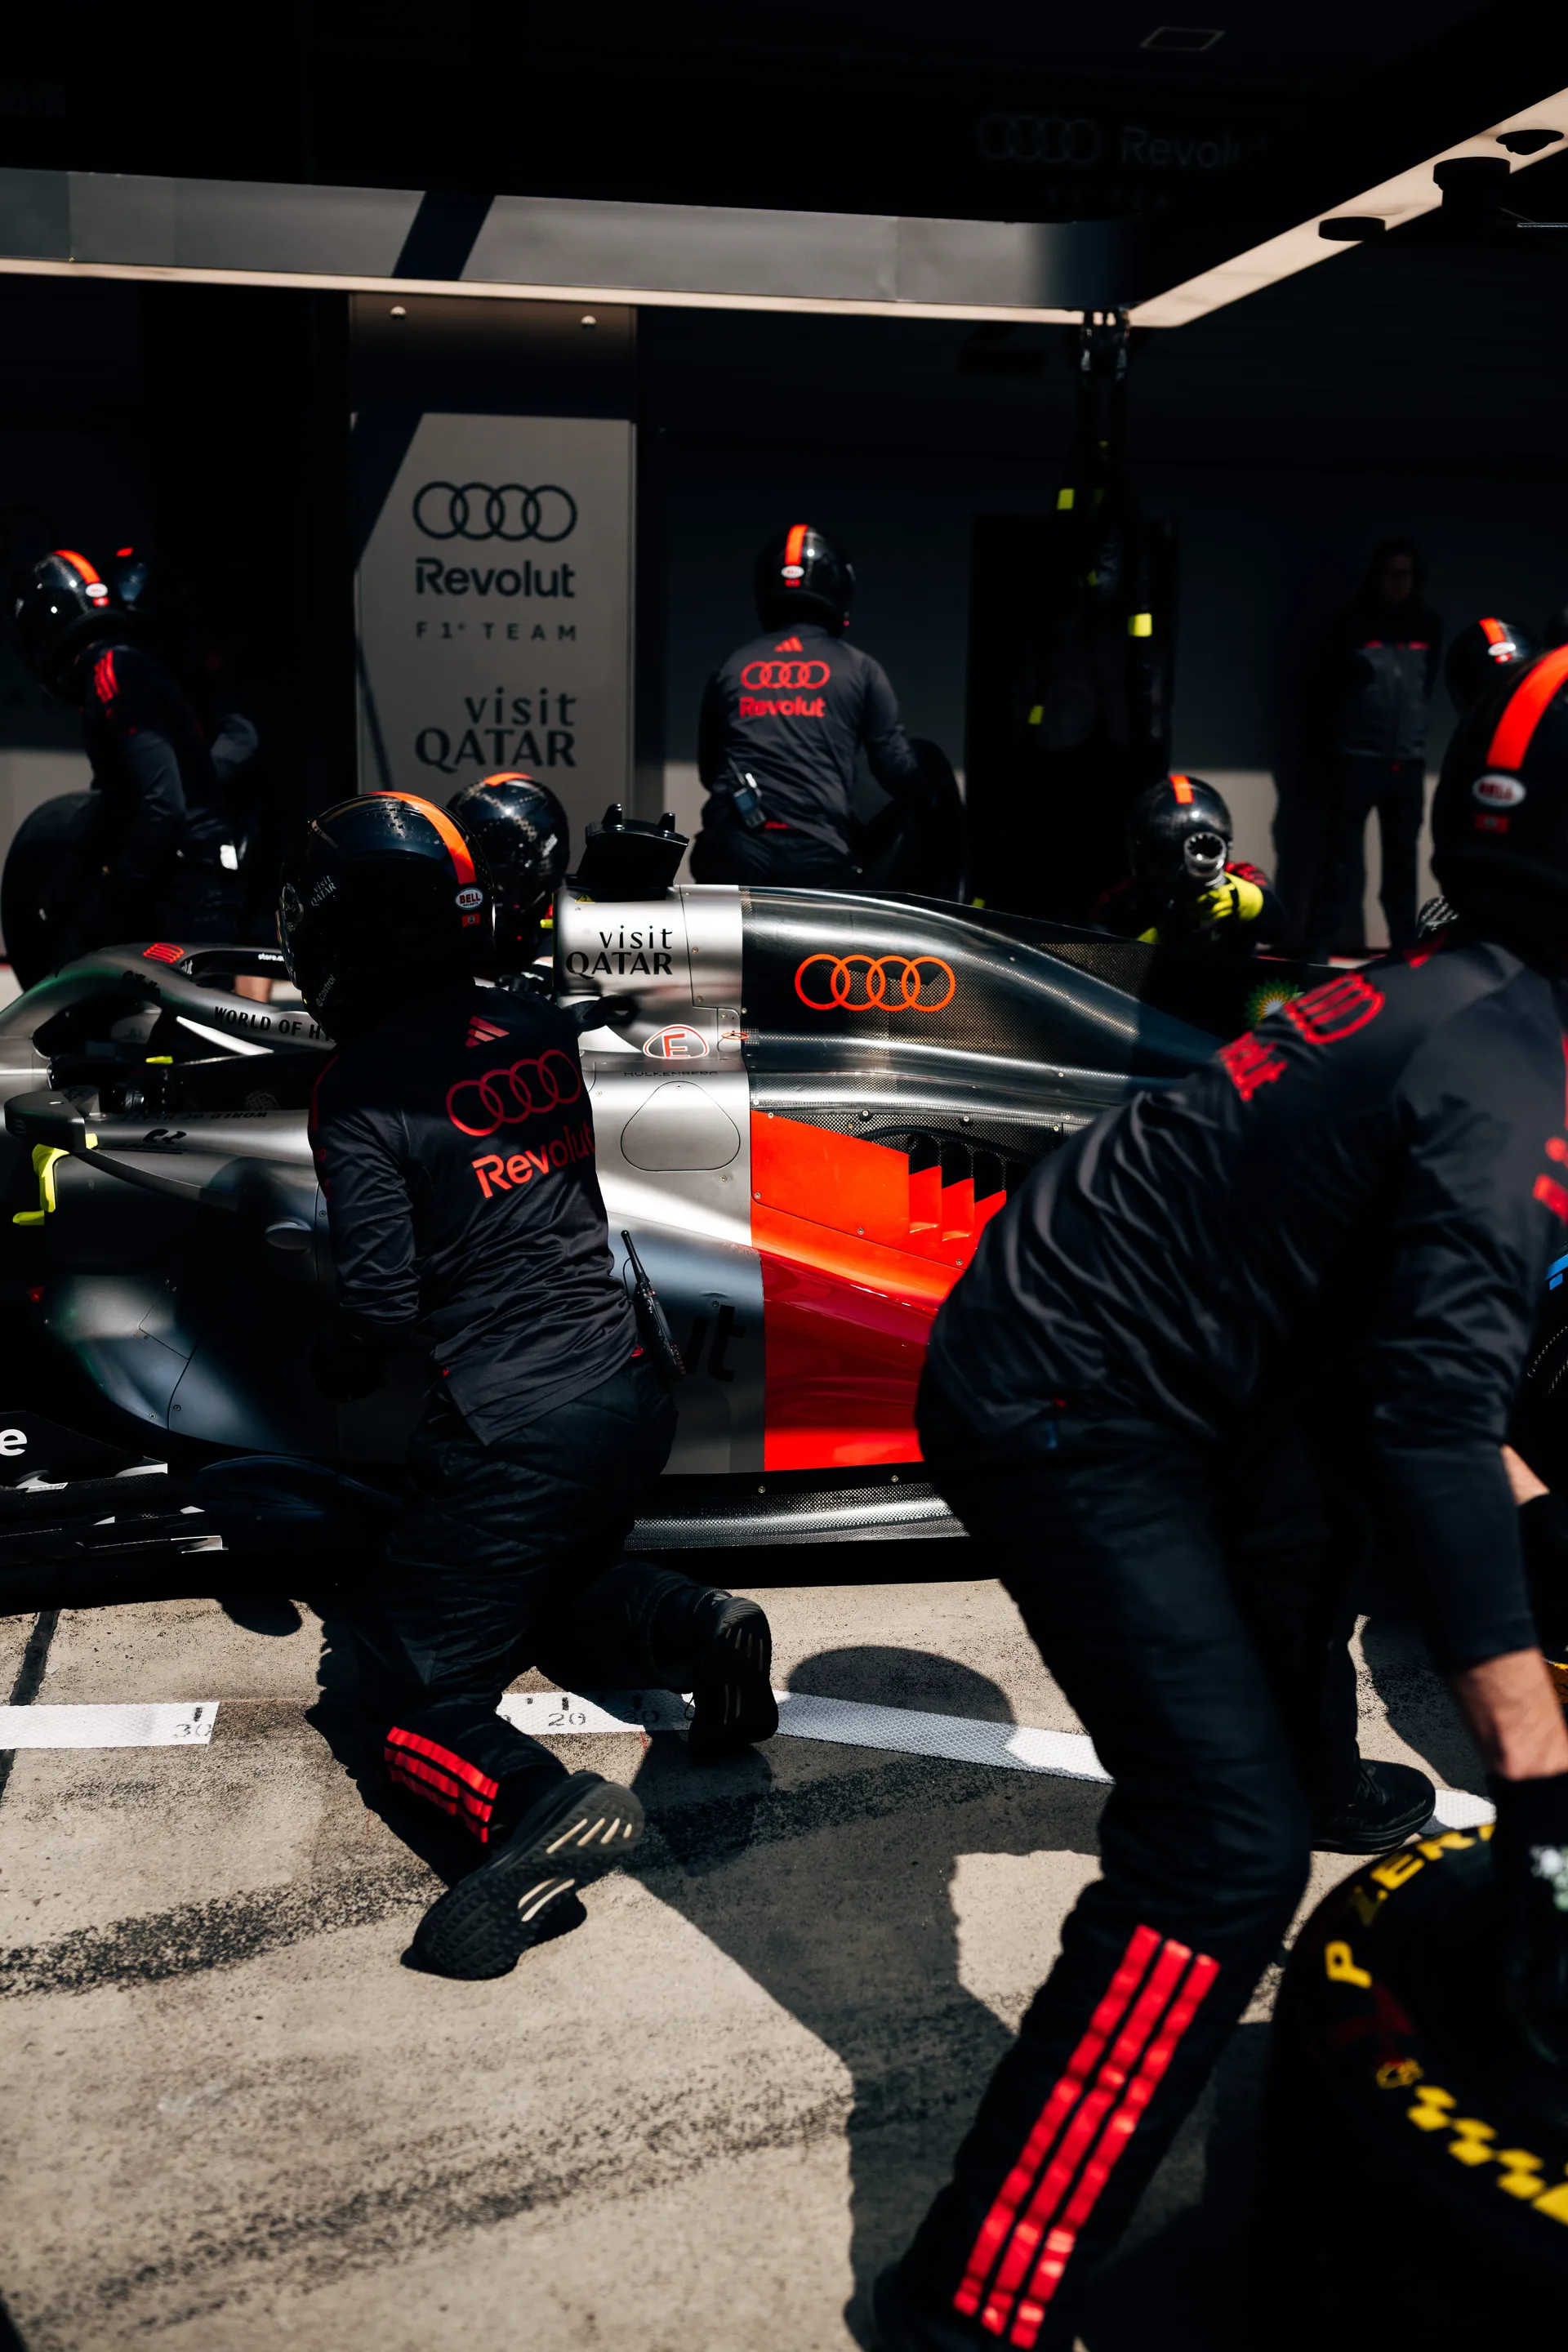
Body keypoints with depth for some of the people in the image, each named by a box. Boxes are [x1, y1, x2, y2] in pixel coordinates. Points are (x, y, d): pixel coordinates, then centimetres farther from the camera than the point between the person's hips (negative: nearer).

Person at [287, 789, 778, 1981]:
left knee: (411, 1690, 6)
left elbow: (382, 1299, -13)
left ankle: (534, 1804, -23)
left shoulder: (361, 1090, -14)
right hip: (630, 1388, 7)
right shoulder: (541, 1026, 4)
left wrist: (336, 1378, 6)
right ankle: (703, 1626, 4)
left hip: (509, 1430, -7)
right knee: (562, 1599, 32)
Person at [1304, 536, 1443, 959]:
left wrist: (1414, 729, 14)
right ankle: (1320, 947, -3)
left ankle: (1405, 946, 15)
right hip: (1358, 757, -3)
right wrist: (1341, 735, 1)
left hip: (1409, 760, 3)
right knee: (1341, 857, -5)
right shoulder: (1353, 622, -2)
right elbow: (1329, 686, 3)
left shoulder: (1428, 626, 8)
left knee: (1403, 859, 8)